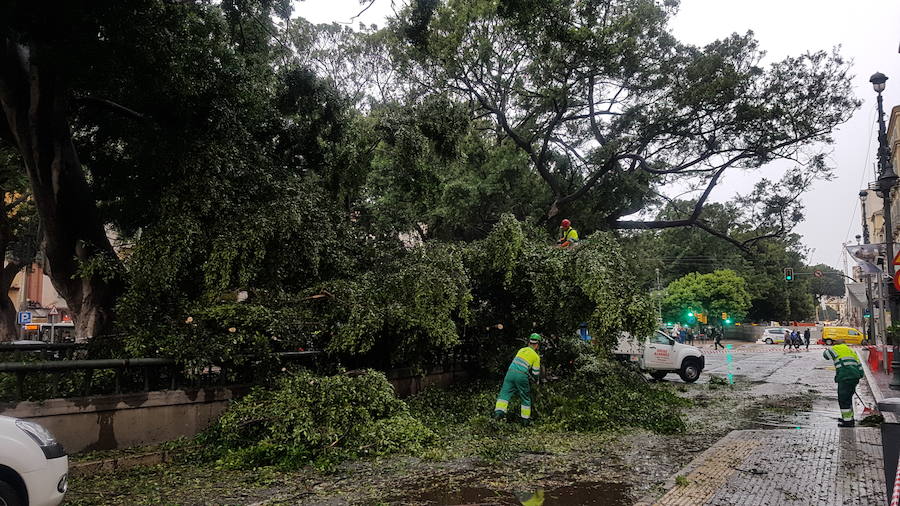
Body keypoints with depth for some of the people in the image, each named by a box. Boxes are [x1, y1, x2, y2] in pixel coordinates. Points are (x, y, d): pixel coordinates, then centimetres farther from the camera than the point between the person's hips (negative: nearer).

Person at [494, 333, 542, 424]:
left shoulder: (522, 350, 19)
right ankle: (525, 420, 18)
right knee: (525, 398, 12)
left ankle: (499, 412, -12)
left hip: (510, 372, 3)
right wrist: (534, 379, 29)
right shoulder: (536, 356, 8)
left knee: (504, 393, 5)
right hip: (522, 375, -3)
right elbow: (535, 374, 6)